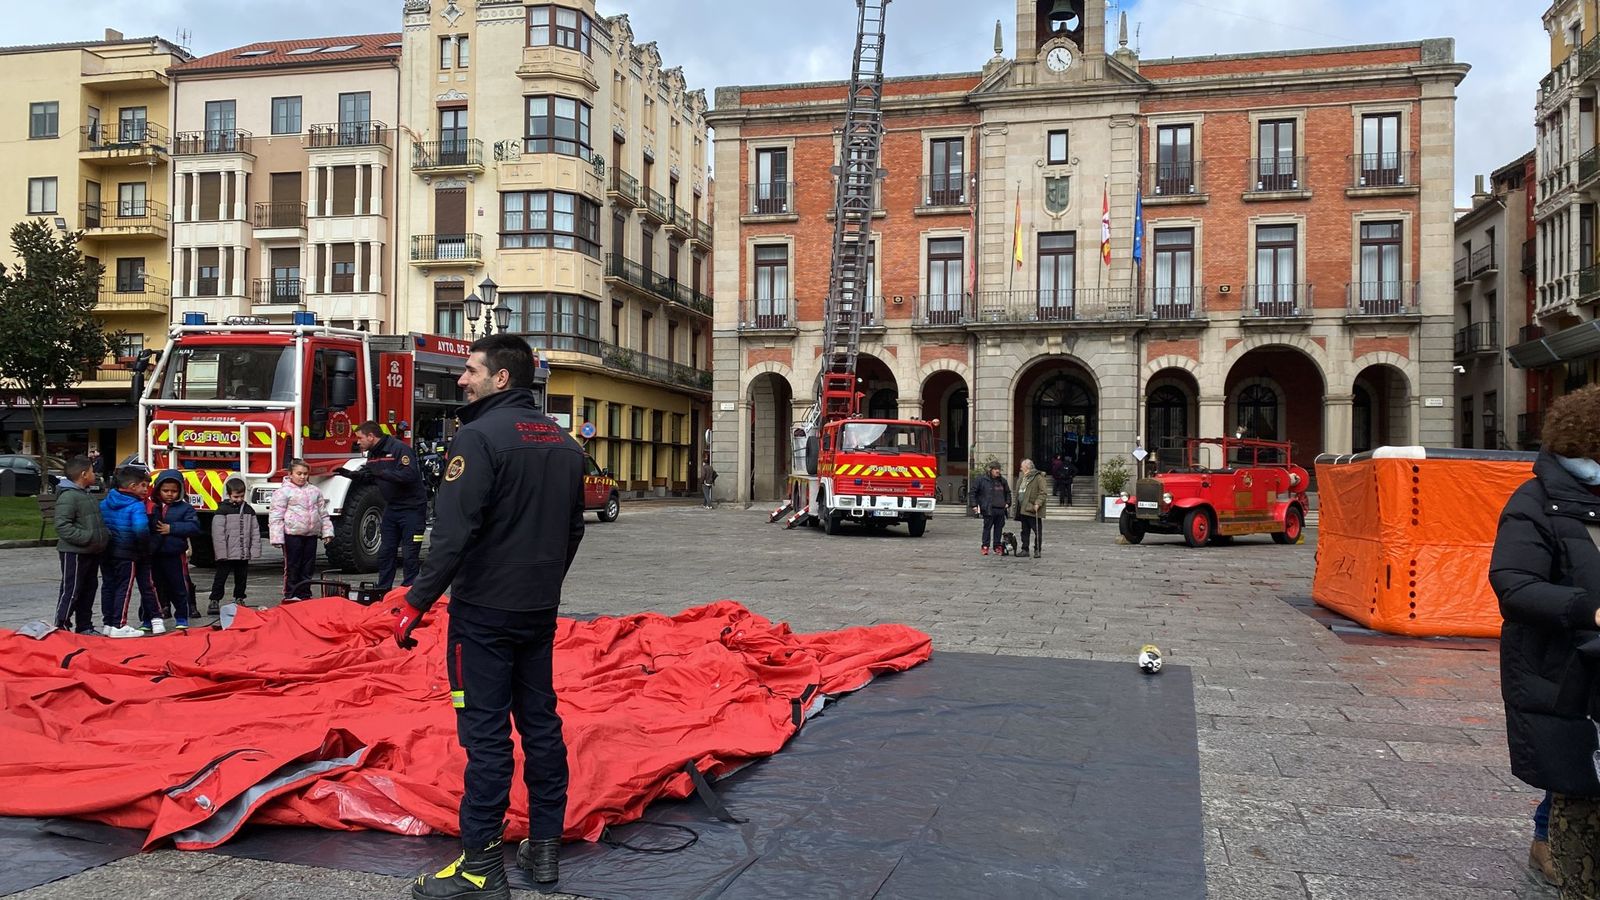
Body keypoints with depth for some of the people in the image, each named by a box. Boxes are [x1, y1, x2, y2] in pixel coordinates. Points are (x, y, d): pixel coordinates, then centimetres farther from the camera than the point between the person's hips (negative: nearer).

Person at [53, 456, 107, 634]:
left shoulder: (85, 494, 17)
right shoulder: (68, 496, -15)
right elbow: (62, 526, -24)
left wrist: (102, 538, 14)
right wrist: (86, 537, -28)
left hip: (91, 552, 10)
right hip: (74, 552, -10)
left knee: (88, 590, 15)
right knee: (71, 591, -5)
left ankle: (84, 626, 23)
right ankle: (60, 627, 1)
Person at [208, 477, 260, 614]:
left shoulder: (249, 510, 9)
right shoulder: (223, 510, -6)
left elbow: (255, 531, 11)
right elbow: (218, 532, -10)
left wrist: (255, 550, 3)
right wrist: (221, 552, -15)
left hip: (244, 553, 5)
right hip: (227, 554, -5)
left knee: (241, 577, 13)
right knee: (221, 577, 1)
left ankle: (239, 599, 25)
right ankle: (214, 601, 5)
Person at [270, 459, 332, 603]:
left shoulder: (315, 491, 14)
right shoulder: (283, 492, -2)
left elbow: (323, 514, 18)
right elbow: (276, 517, -5)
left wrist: (327, 532, 11)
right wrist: (277, 538, -12)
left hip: (311, 535, 5)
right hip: (292, 534, -5)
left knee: (307, 567, 9)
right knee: (292, 567, -1)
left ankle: (305, 594, 17)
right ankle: (290, 596, 6)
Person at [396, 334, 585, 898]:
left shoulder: (481, 436, -14)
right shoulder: (563, 443, 10)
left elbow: (454, 532, -21)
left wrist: (417, 603, -15)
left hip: (485, 610, -7)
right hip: (541, 612, 7)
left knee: (486, 733, -2)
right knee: (540, 722, 13)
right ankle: (545, 847, 22)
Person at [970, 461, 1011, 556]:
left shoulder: (1002, 480, 14)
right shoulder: (982, 479, -1)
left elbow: (1008, 492, 28)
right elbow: (973, 492, 3)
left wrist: (1008, 503, 15)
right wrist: (974, 505, -2)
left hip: (1001, 509, 4)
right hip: (988, 509, -4)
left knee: (999, 528, 7)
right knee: (987, 528, -3)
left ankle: (997, 546, 15)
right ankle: (985, 547, 4)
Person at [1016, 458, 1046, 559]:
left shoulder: (1038, 477, -10)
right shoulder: (1022, 477, 16)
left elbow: (1043, 493, -14)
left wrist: (1038, 503, -23)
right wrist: (1018, 507, 17)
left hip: (1033, 509, -8)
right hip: (1023, 509, 8)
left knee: (1037, 531, -1)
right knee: (1025, 531, 12)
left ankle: (1037, 550, 4)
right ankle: (1025, 550, 17)